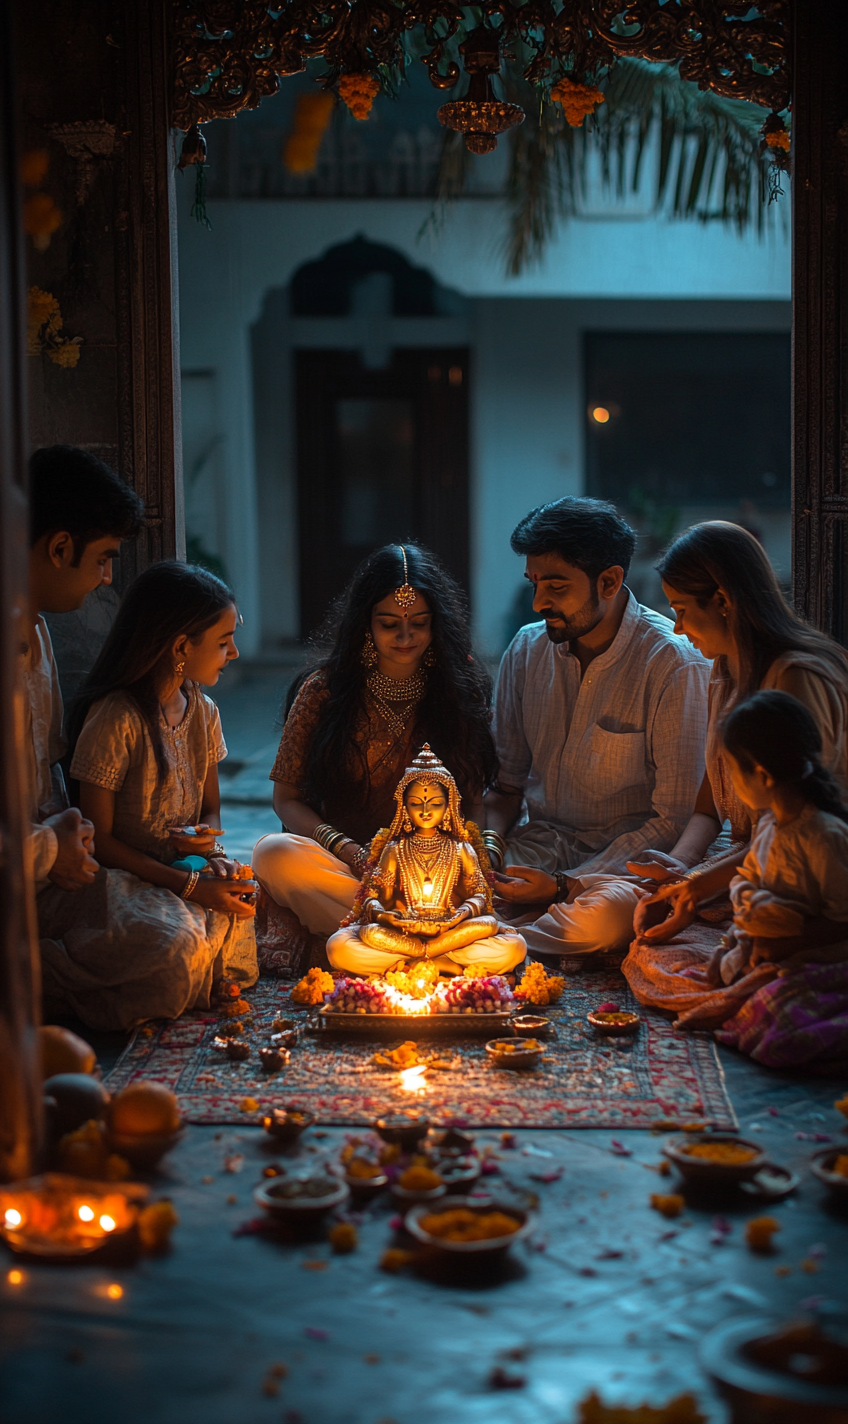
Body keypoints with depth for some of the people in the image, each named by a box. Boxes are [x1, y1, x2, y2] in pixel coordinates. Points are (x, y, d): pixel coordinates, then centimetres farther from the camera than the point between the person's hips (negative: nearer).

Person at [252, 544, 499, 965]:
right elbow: (287, 799, 3)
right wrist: (351, 852, -14)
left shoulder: (464, 689, 6)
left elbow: (474, 803, 9)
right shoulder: (325, 689, 2)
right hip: (342, 864, 0)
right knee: (274, 853, -32)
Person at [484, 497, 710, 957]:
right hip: (540, 842, 4)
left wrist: (565, 886, -22)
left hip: (625, 861, -3)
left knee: (605, 914, -39)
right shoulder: (525, 650, 4)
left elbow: (676, 820, -14)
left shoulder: (675, 665, -14)